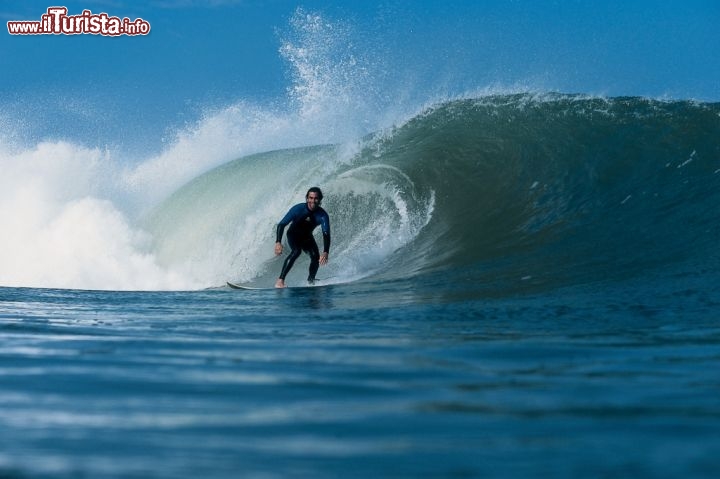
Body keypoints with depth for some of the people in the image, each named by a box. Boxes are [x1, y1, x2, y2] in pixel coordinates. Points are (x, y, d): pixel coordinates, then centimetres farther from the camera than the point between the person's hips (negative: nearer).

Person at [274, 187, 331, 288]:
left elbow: (326, 234, -35)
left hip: (307, 237, 4)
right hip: (293, 234, -4)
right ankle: (280, 281, -37)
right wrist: (278, 242, -42)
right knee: (296, 251, -30)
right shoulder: (298, 209, -29)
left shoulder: (322, 215, -26)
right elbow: (281, 224, -28)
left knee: (316, 257, -14)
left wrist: (325, 252, -52)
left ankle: (310, 282, 10)